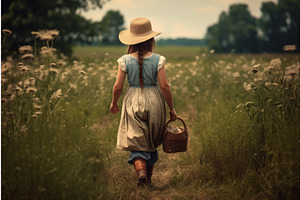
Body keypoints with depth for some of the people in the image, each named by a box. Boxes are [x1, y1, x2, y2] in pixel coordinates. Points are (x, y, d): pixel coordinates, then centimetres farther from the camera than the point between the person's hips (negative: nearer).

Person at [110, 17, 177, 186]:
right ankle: (148, 178, 26)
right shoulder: (157, 59, -7)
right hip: (154, 102, 1)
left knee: (137, 143, 4)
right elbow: (165, 86, -9)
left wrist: (114, 103, 16)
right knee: (151, 143, 17)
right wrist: (172, 109, 2)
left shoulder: (125, 60, -5)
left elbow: (118, 87, -3)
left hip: (133, 102, 0)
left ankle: (141, 170, -22)